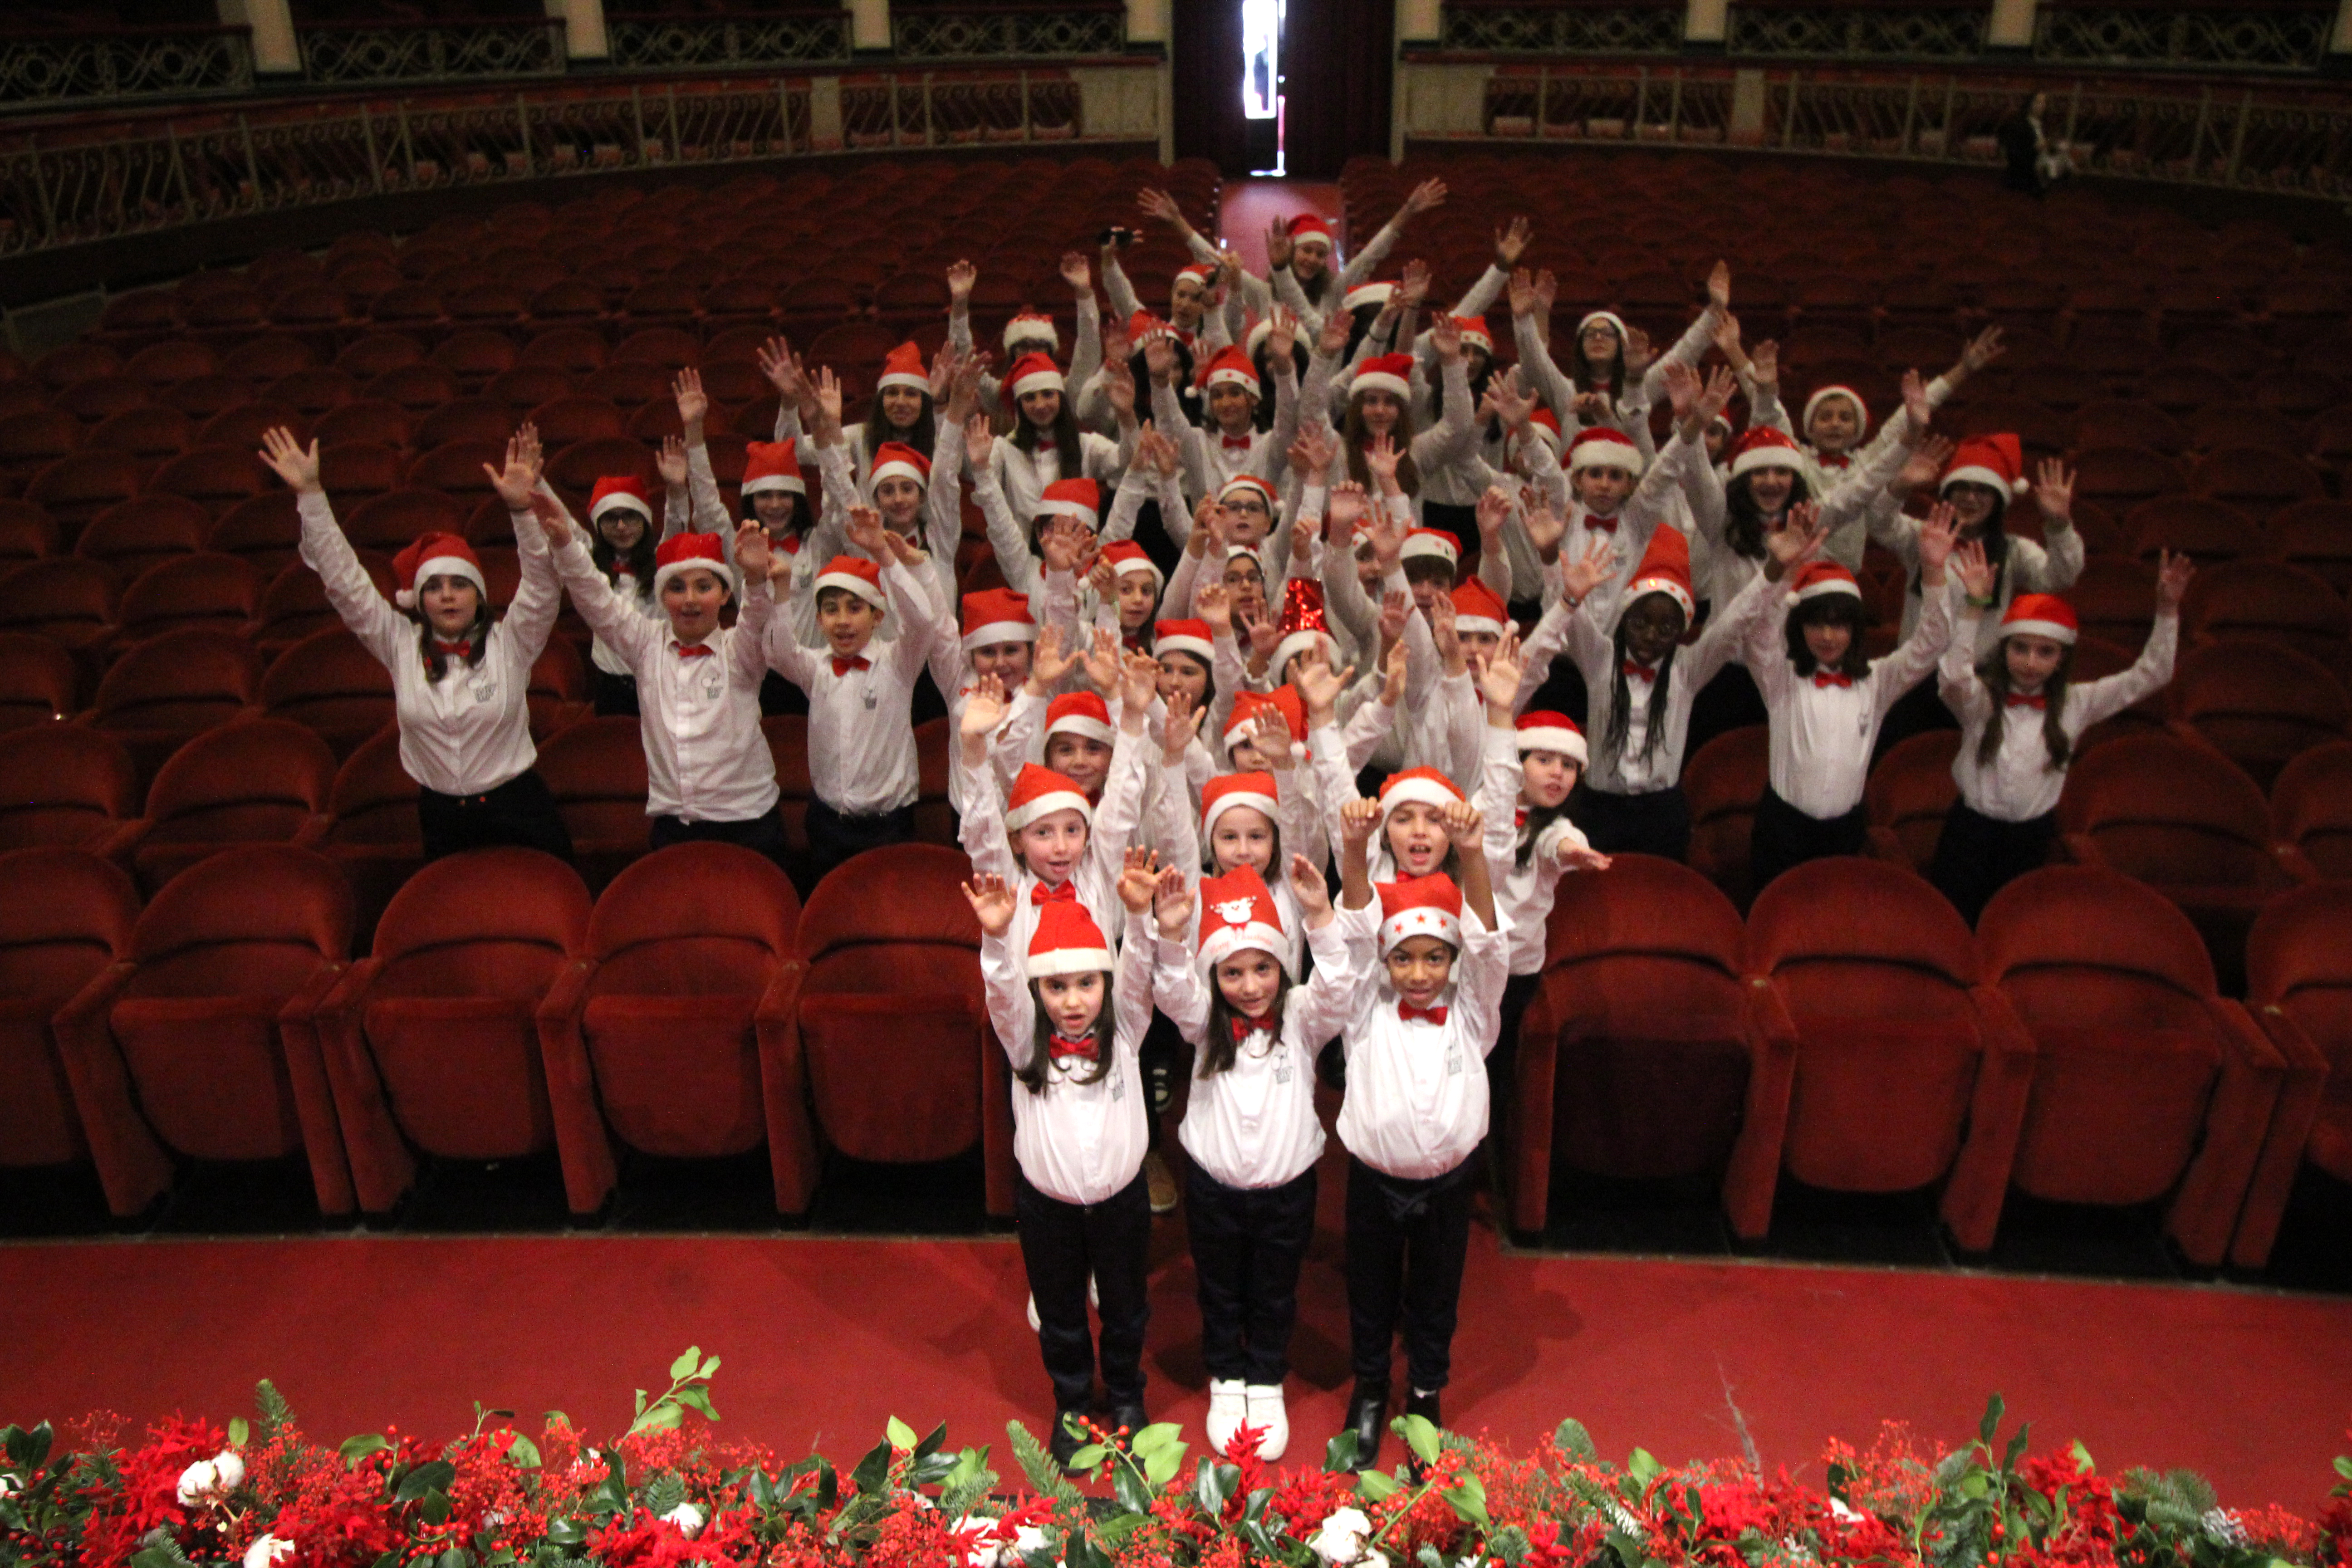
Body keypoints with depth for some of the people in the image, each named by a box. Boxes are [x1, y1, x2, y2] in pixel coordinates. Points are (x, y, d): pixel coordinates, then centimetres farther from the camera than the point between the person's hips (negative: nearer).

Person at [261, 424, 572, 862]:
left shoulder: (509, 642, -4)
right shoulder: (401, 644, 2)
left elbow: (543, 587, -16)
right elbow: (346, 582, 0)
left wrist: (522, 509, -30)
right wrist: (310, 495, -6)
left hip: (518, 813, -2)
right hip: (441, 821, 3)